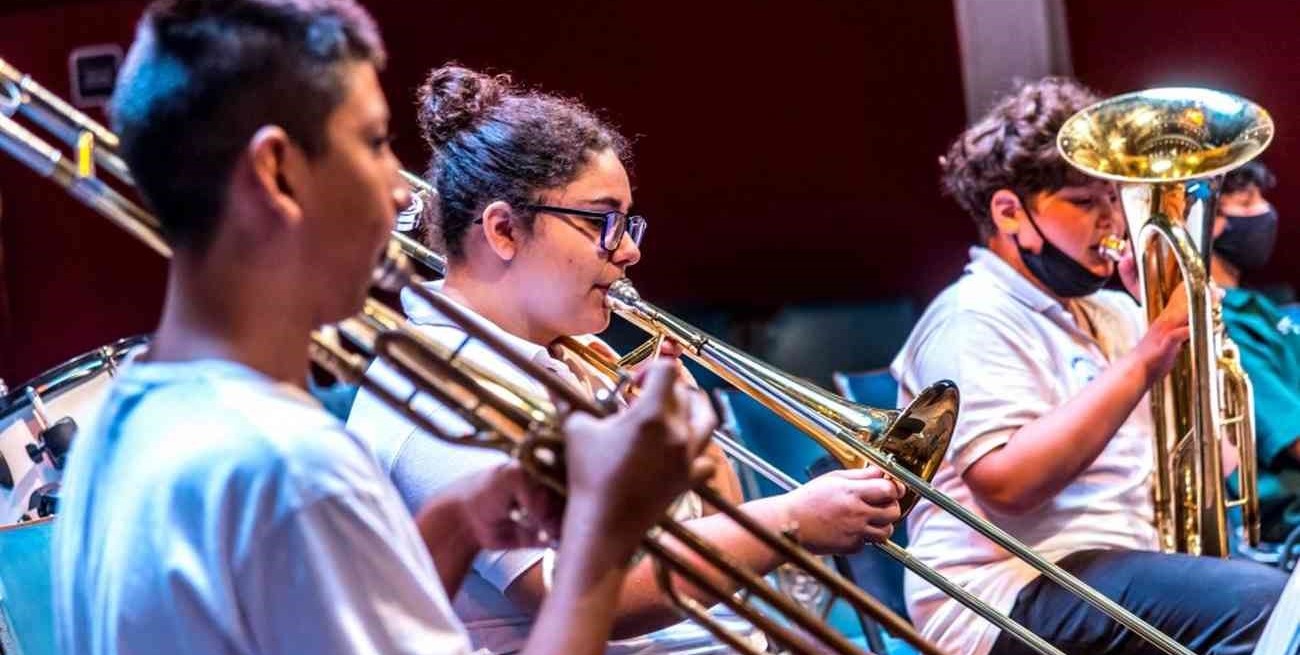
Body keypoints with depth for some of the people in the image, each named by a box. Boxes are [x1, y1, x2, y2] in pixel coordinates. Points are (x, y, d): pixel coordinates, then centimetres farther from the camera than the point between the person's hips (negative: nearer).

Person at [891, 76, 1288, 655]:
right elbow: (1008, 483, -22)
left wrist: (1167, 313, 8)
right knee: (1259, 602, -30)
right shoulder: (972, 321, -5)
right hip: (1018, 595, -9)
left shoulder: (1107, 313, 22)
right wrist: (1143, 360, -21)